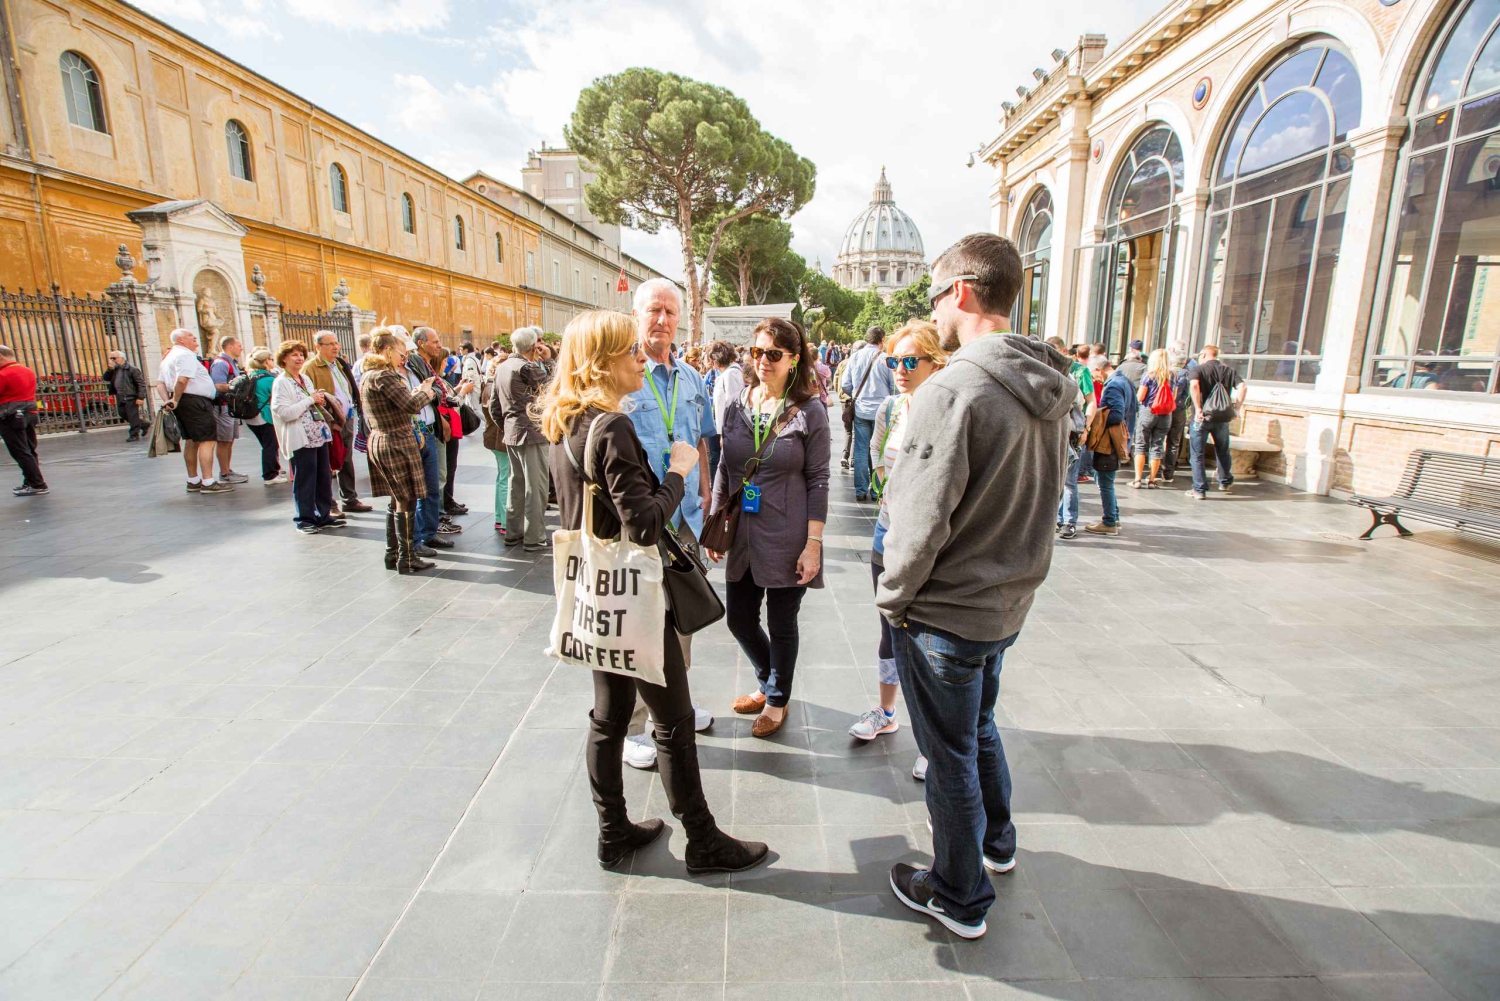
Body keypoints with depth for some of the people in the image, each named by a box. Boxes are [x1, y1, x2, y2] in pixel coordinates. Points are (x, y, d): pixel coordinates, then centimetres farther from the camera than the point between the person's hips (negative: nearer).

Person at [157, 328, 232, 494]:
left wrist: (167, 400, 1)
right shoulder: (186, 355, -11)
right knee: (207, 440, -11)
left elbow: (160, 383, 14)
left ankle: (193, 481, 23)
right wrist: (176, 400, -14)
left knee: (191, 441, 16)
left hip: (183, 402, 10)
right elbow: (182, 380, -24)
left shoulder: (168, 357, 20)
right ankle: (208, 483, -15)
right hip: (195, 401, -10)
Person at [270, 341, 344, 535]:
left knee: (324, 478, 10)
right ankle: (305, 519, 10)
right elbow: (284, 413, -18)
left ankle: (323, 516, 20)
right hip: (300, 439, -7)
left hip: (319, 435, 7)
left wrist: (320, 400, 5)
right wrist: (310, 400, -14)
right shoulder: (281, 383, -7)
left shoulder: (305, 378, 16)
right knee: (304, 481, 0)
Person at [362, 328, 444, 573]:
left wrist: (417, 391, 6)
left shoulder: (367, 377, 14)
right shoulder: (384, 376, -17)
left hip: (378, 442, 10)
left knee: (397, 501, 17)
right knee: (406, 501, -2)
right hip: (397, 444, -10)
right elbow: (412, 405, -22)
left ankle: (392, 554, 24)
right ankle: (407, 559, 5)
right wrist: (427, 391, -4)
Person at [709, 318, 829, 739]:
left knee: (781, 624, 10)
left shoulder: (810, 412, -8)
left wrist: (813, 544, -12)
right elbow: (724, 471, 11)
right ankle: (768, 682, 43)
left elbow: (818, 481, -8)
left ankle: (777, 700, 36)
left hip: (787, 539, -4)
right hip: (743, 536, 5)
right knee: (739, 618, 15)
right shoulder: (737, 407, 4)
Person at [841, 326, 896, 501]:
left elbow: (846, 385, 1)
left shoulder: (854, 357, -1)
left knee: (861, 451, 7)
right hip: (881, 411, -2)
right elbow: (893, 386, -5)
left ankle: (861, 491, 10)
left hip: (860, 410, 2)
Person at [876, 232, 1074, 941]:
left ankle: (959, 898, 33)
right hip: (1009, 603, 8)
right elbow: (1040, 502, 10)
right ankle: (997, 843, 52)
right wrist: (1009, 577, 17)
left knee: (950, 754, 11)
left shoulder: (954, 389, -25)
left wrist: (894, 597, -10)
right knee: (979, 724, 29)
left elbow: (921, 520, -25)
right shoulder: (1050, 390, 2)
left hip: (945, 613, -8)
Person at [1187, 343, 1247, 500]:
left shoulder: (1199, 369, -3)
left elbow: (1194, 385, -24)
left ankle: (1199, 490, 1)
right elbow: (1243, 386, -6)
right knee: (1223, 451, 22)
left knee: (1197, 454, 3)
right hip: (1222, 418, 4)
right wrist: (1236, 408, -2)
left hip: (1202, 417, -4)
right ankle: (1225, 482, 38)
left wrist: (1198, 408, -22)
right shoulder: (1229, 371, 9)